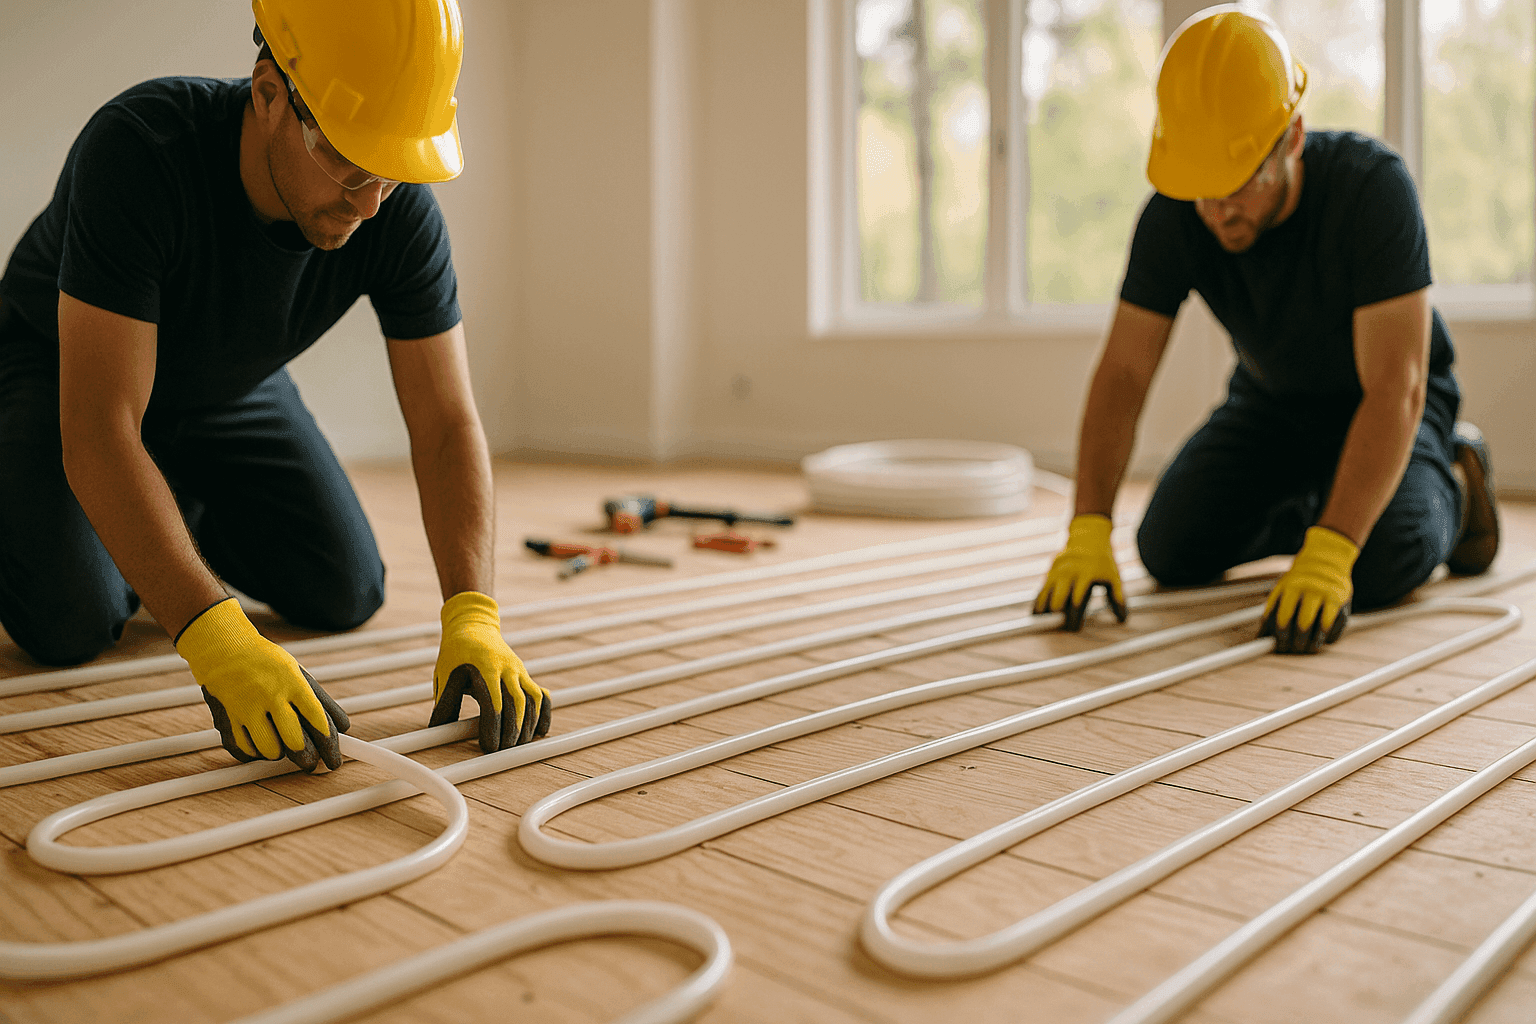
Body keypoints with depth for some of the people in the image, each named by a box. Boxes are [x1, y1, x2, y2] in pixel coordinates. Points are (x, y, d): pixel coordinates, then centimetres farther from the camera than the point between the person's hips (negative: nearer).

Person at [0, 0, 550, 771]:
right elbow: (98, 432, -43)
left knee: (346, 596, -1)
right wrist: (217, 642, -54)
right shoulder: (138, 151, -40)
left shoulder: (402, 215, -27)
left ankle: (188, 515, 26)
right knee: (71, 623, -22)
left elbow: (447, 427, -27)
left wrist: (473, 619, -41)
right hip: (63, 369, -3)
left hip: (232, 389, 4)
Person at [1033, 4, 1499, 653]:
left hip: (1382, 402, -4)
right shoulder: (1172, 216, -24)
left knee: (1379, 568, -28)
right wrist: (1088, 532, -37)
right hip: (1271, 400, 4)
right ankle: (1309, 508, 18)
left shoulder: (1372, 186, -35)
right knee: (1171, 550, -11)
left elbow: (1395, 390, -38)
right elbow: (1122, 374, -24)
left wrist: (1326, 557, -48)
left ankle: (1450, 482, 7)